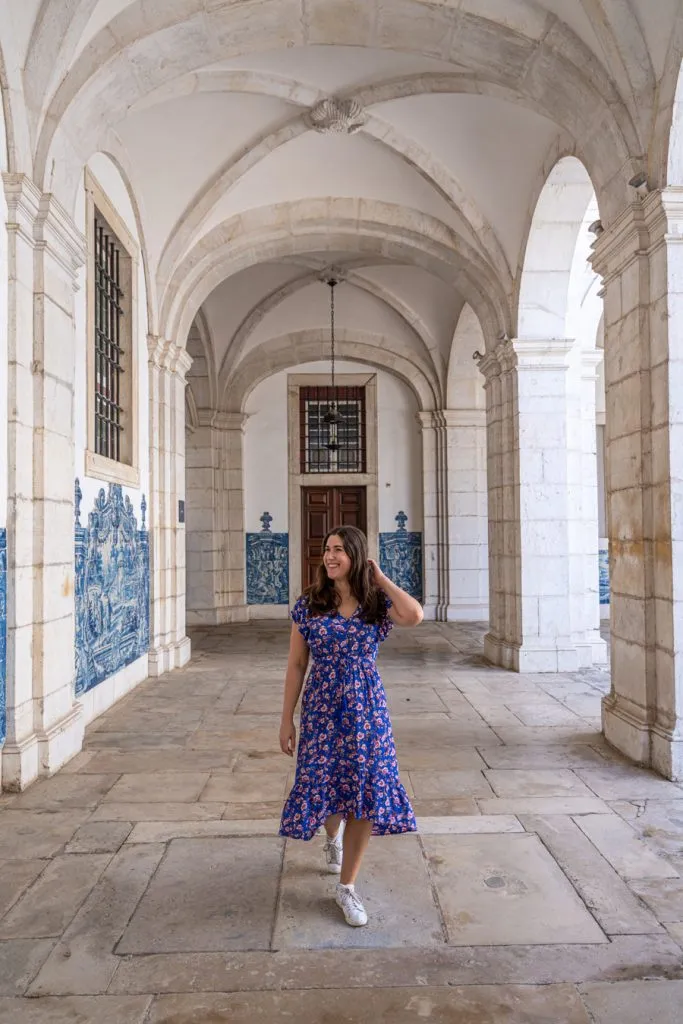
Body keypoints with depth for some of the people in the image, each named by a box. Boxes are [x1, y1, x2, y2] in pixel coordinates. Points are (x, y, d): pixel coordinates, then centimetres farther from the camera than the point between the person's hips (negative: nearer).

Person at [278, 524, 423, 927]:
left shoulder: (377, 604, -3)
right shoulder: (309, 605, -3)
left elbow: (415, 615, -26)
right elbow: (296, 665, 1)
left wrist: (380, 578, -14)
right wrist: (287, 719, 1)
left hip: (367, 707, 0)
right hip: (322, 708, 0)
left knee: (366, 794, 2)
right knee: (323, 784, 11)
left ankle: (347, 886, 21)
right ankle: (334, 836, 50)